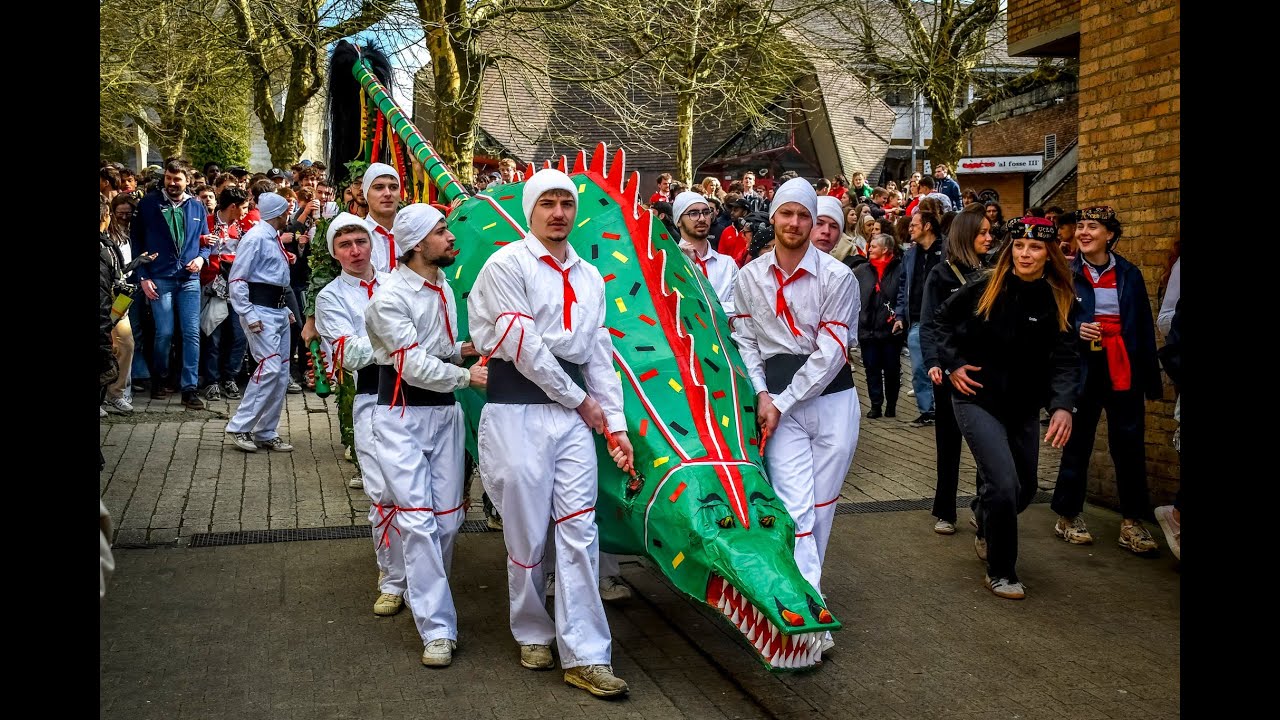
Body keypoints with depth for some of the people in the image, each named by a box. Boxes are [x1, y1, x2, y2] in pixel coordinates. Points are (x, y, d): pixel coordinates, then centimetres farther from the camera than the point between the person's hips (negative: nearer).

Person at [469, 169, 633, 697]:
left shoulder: (590, 277, 16)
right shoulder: (507, 264, -3)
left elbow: (599, 355, 14)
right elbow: (522, 345, -11)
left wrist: (615, 422, 5)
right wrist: (580, 399, -5)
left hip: (574, 413, 5)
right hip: (519, 411, -5)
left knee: (579, 532, 1)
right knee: (526, 535, 4)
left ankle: (584, 656, 7)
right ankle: (533, 634, 27)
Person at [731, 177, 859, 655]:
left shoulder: (837, 276, -5)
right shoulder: (750, 276, 5)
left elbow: (830, 352, -9)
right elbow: (744, 340, 8)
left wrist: (783, 403, -11)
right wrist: (762, 395, -6)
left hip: (831, 397, 0)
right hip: (777, 397, 1)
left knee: (821, 504, 7)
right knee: (795, 505, -8)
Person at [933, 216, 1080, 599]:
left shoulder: (1060, 301, -7)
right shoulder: (986, 288, -10)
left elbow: (1065, 359, -14)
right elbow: (940, 319, 6)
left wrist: (1063, 405, -30)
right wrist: (952, 364, -3)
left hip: (1024, 406, 4)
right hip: (977, 399, -4)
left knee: (1025, 488, 15)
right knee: (1004, 485, -14)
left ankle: (986, 532, 47)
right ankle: (1000, 572, 5)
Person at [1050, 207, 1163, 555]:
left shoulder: (1129, 274, 6)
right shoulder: (1067, 273, -1)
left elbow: (1145, 329, 7)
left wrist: (1152, 378, 6)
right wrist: (1075, 329, -17)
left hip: (1124, 373, 2)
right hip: (1083, 370, -1)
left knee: (1129, 446, 3)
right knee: (1077, 444, 8)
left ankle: (1132, 522, 15)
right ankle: (1068, 516, 21)